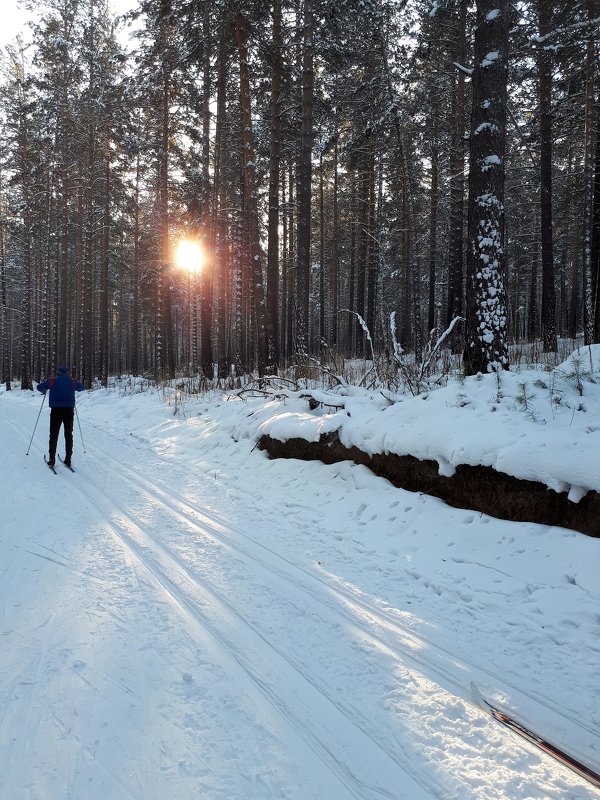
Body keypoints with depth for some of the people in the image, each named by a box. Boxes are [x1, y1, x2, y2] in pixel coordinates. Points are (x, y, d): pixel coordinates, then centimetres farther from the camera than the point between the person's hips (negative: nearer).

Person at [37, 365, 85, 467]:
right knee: (68, 435, 8)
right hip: (69, 410, 1)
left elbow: (39, 387, 8)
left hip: (56, 410, -1)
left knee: (54, 435, 5)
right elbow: (82, 387, 26)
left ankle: (51, 460, 2)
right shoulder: (72, 381, 9)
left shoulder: (52, 380, 5)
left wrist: (44, 391, 29)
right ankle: (68, 460, 8)